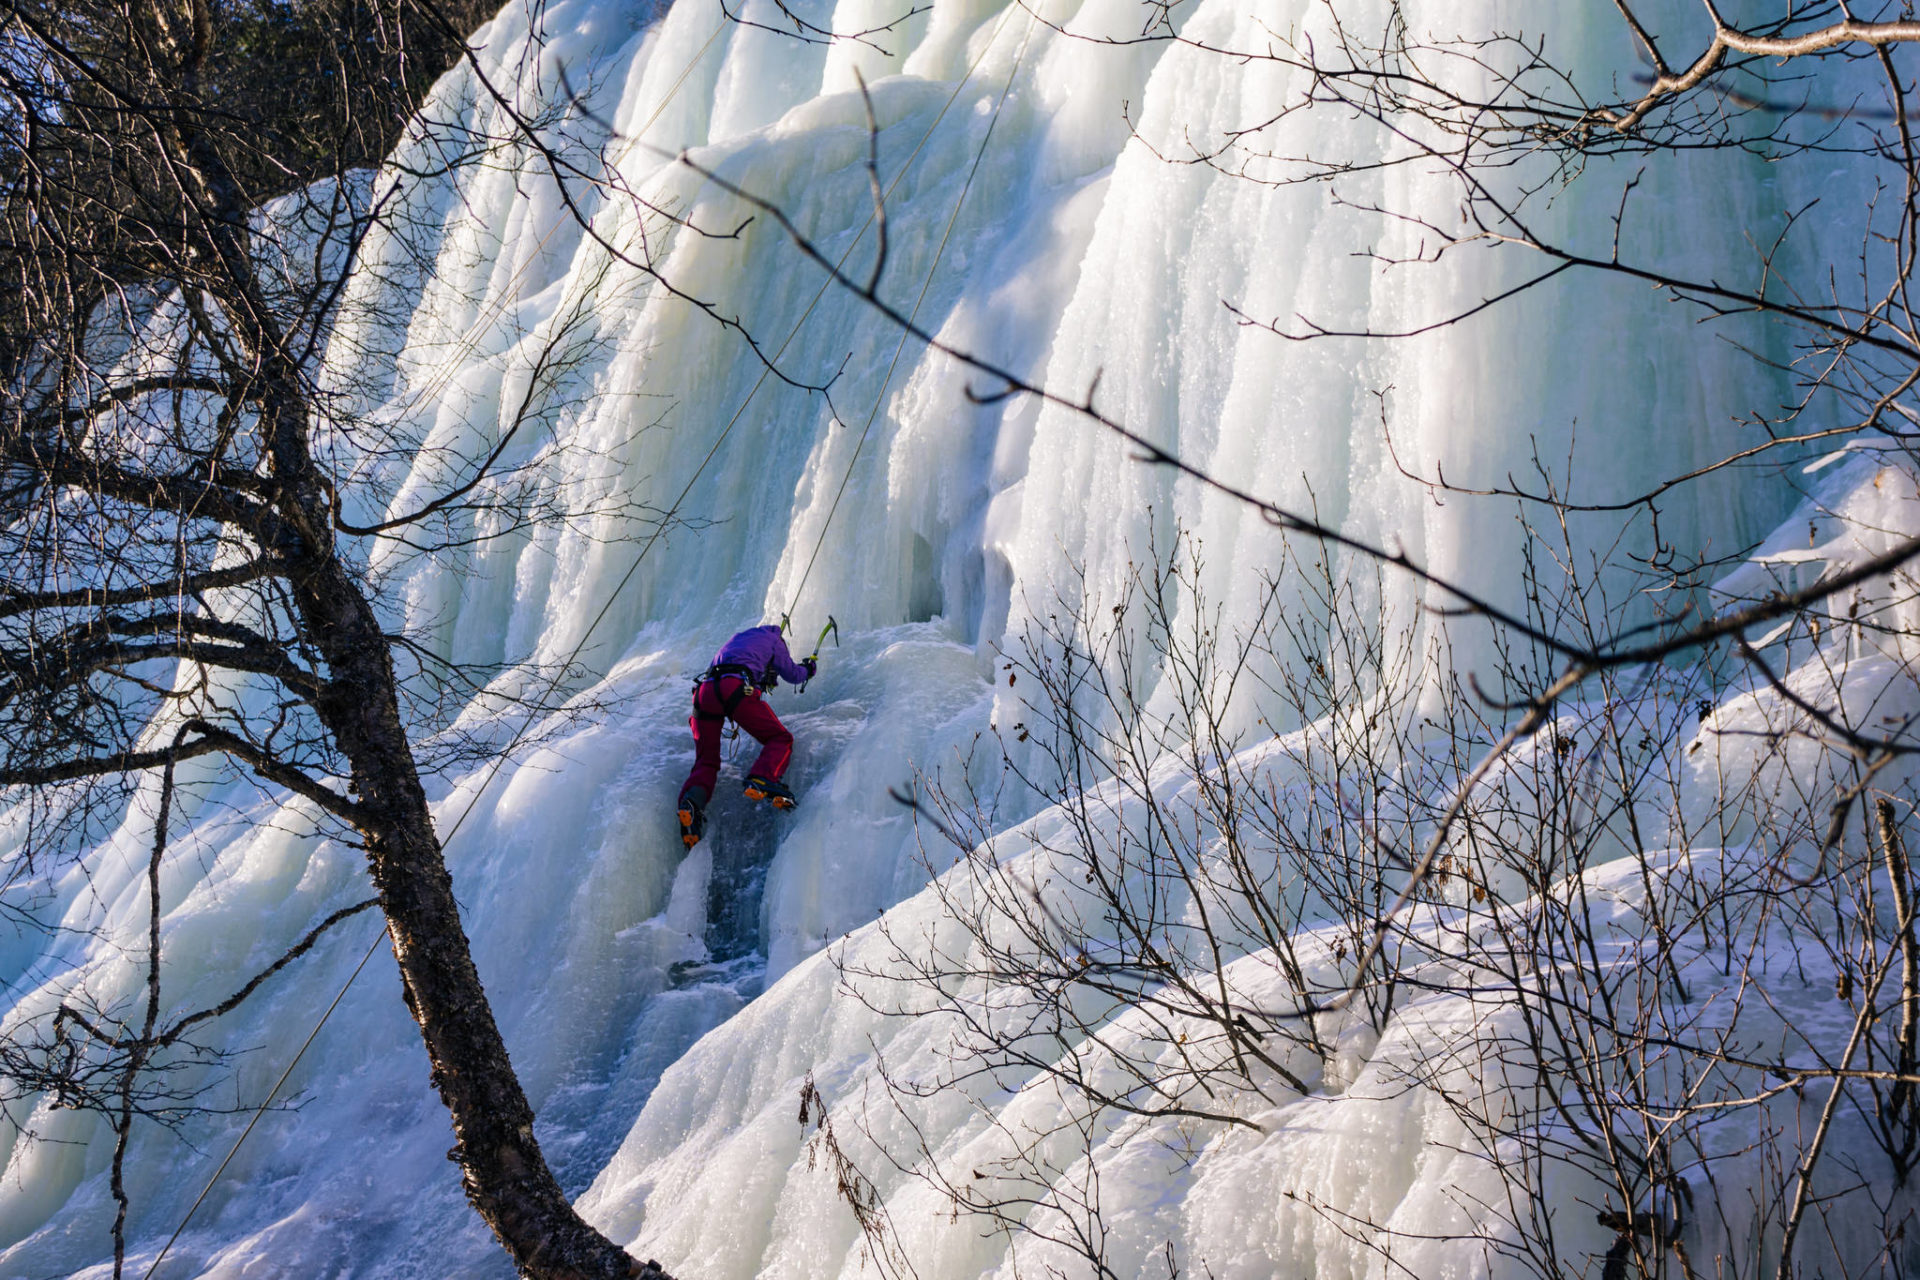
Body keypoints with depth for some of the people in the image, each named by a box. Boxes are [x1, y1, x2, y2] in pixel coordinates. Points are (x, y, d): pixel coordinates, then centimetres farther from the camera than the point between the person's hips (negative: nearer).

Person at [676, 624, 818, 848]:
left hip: (705, 689, 5)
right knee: (780, 739, 6)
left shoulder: (737, 639, 41)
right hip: (736, 688, -5)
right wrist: (809, 668, 57)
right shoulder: (773, 640, 26)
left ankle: (692, 800, -25)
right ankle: (761, 780, -24)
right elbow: (792, 675, 33)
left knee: (706, 761, 7)